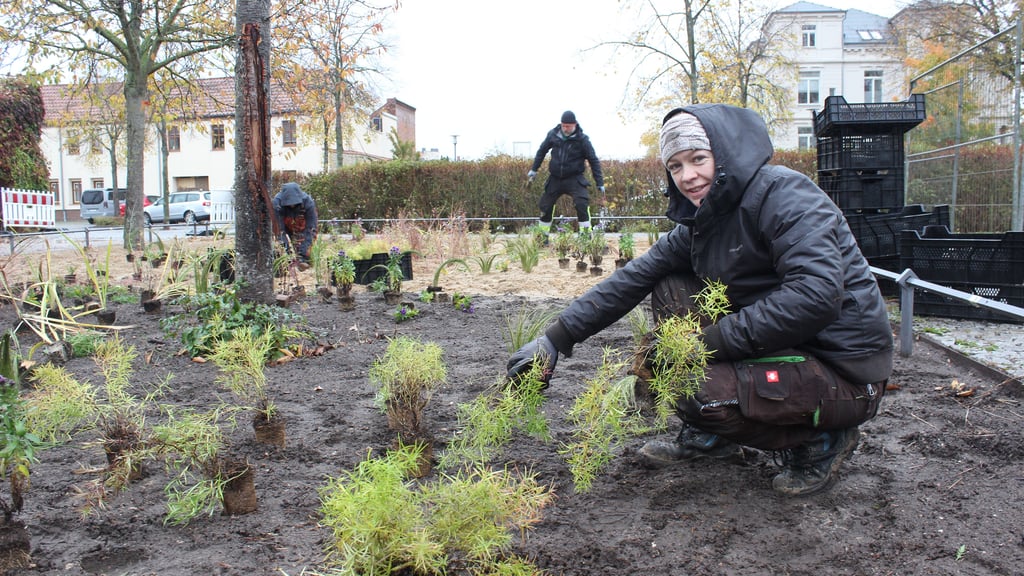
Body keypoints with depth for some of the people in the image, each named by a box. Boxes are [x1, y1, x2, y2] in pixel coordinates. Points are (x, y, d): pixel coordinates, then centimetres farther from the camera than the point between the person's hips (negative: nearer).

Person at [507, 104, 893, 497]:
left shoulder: (783, 194, -18)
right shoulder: (700, 223, 7)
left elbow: (816, 295, -30)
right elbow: (633, 279, 6)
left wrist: (710, 342, -25)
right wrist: (555, 340, 2)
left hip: (846, 375, -8)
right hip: (786, 347, 8)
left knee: (697, 391, -27)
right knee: (671, 291, 5)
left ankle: (820, 440, -1)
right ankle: (710, 436, 12)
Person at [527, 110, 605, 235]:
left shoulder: (582, 139, -10)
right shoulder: (553, 134, -3)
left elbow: (593, 160, -5)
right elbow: (542, 151, 15)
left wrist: (599, 182, -8)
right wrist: (534, 170, 16)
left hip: (574, 179, -3)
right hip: (555, 178, 4)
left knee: (582, 203, -22)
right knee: (545, 205, 8)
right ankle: (542, 235, 26)